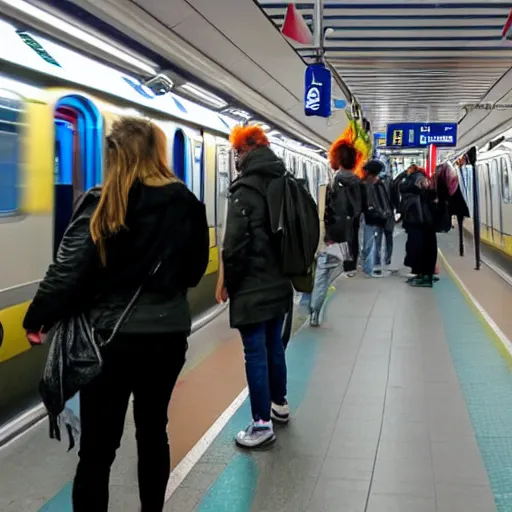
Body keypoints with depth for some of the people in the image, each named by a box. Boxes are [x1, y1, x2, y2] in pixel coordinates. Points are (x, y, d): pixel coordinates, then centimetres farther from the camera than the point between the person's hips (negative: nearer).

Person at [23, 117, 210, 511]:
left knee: (97, 451, 3)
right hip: (167, 335, 4)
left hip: (112, 338, -3)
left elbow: (69, 272, -16)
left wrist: (39, 318, -3)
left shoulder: (101, 204, -11)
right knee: (153, 431, 21)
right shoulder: (186, 204, -1)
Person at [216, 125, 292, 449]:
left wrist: (229, 281, -5)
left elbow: (235, 243, -18)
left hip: (251, 288, -8)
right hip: (279, 284, 8)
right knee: (274, 346, 20)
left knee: (256, 354, -4)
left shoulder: (246, 189, -15)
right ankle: (280, 404, 34)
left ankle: (262, 424, 0)